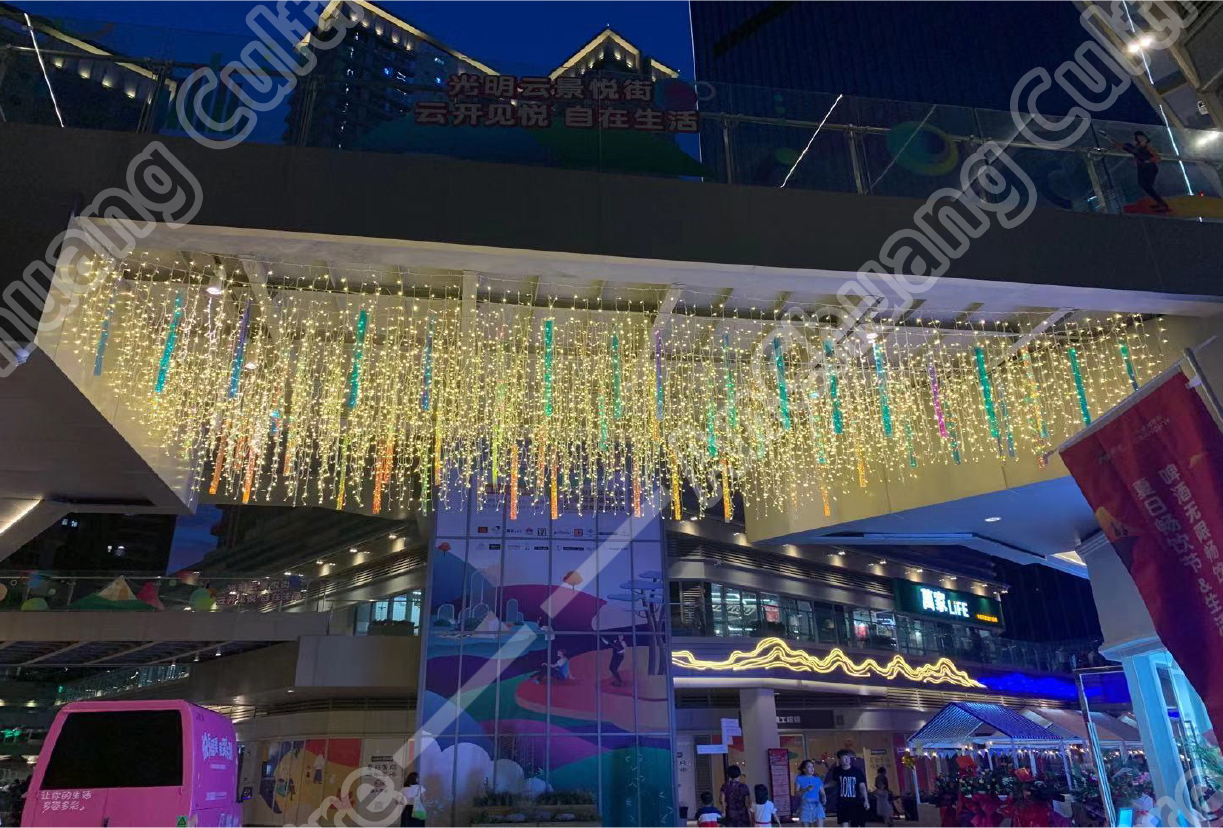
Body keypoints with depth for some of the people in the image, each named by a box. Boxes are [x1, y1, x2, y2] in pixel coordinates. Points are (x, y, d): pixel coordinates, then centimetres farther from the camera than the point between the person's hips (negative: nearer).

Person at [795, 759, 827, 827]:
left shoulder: (818, 779, 13)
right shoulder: (799, 779, 4)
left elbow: (822, 793, 11)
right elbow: (796, 793, -4)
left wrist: (824, 798, -12)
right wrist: (806, 790, -19)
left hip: (817, 805, 2)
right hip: (805, 806, -2)